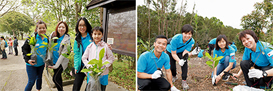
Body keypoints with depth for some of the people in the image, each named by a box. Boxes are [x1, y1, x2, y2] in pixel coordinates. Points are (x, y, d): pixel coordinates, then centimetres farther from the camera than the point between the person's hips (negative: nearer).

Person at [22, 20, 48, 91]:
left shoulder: (47, 39, 0)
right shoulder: (32, 38, -15)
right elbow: (24, 49, -10)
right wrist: (27, 59, -20)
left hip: (41, 64, 5)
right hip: (31, 64, -5)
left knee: (39, 78, 21)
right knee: (31, 81, 0)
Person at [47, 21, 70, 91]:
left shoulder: (67, 39, -16)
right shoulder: (52, 35, -3)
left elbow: (63, 53, -18)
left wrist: (56, 65, -19)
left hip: (62, 62, -5)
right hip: (54, 61, 5)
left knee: (55, 78, -9)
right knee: (58, 77, 16)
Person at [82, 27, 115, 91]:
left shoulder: (105, 46, -6)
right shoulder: (89, 47, 1)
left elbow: (111, 58, -2)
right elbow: (84, 58, 9)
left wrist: (104, 65, -13)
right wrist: (89, 66, -6)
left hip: (103, 74, -2)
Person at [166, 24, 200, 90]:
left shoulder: (191, 41, -29)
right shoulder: (175, 39, -38)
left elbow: (184, 54, -30)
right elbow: (173, 54, -29)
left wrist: (191, 53, -49)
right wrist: (179, 61, -46)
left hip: (181, 52, 2)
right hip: (171, 52, -1)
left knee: (185, 63, -24)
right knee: (172, 66, -5)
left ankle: (184, 81, -10)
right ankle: (174, 76, 31)